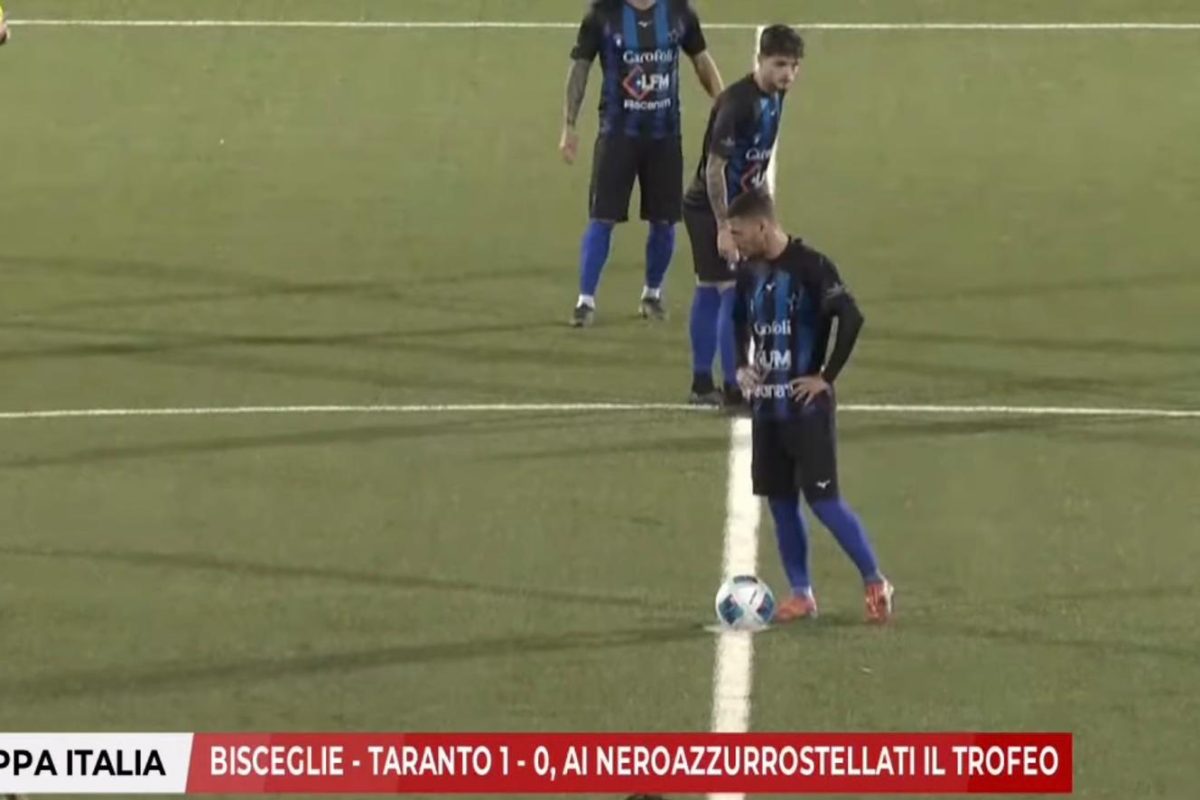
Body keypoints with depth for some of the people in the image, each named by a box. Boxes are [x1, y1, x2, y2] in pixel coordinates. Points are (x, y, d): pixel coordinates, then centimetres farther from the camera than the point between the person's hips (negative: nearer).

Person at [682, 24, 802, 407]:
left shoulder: (775, 97, 3)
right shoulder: (737, 103, -25)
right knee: (733, 292, -10)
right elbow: (715, 166, -24)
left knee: (710, 290, 15)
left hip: (735, 206, 9)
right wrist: (724, 227, -22)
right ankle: (733, 391, -6)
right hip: (711, 208, -9)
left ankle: (702, 384, 23)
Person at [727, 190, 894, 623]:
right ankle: (801, 594, 16)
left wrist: (826, 376, -18)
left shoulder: (810, 267, -15)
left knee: (823, 499, -8)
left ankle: (875, 583, 5)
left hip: (806, 407, -7)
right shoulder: (749, 273, 7)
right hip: (767, 407, 7)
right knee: (780, 501, 8)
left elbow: (851, 318, -22)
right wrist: (742, 365, 11)